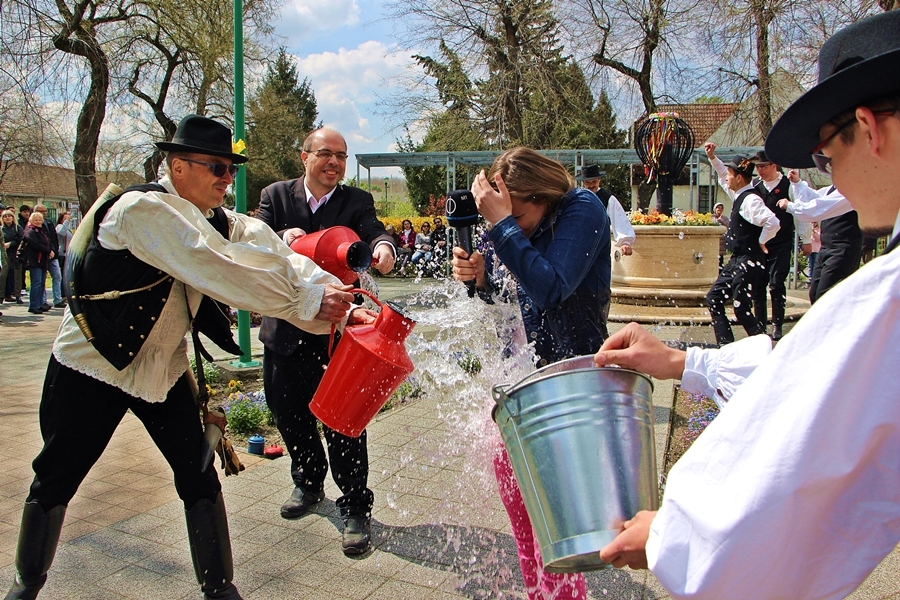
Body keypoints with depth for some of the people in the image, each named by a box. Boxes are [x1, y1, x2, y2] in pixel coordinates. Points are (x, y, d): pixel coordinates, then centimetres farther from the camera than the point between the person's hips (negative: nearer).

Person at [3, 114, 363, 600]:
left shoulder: (217, 222, -3)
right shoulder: (144, 209, -25)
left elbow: (275, 259, -16)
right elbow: (219, 270, -36)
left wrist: (339, 306, -31)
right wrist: (307, 302, -34)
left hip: (163, 366, 6)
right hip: (92, 364, -5)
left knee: (200, 478, 3)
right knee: (55, 480, 11)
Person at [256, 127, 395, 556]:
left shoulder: (356, 201, -1)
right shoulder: (276, 196, 3)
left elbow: (372, 229, -20)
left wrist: (383, 246, -44)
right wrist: (282, 239, -29)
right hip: (285, 330, 3)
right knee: (288, 412, 16)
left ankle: (356, 508, 12)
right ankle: (309, 483, 42)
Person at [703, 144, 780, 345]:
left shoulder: (750, 200, -18)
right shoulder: (739, 196, 10)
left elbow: (773, 222, -32)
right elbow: (722, 175, 28)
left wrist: (760, 242, -18)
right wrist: (712, 157, 20)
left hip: (749, 262, -10)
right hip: (737, 260, 10)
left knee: (742, 309, -7)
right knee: (714, 298, 11)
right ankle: (726, 345, 16)